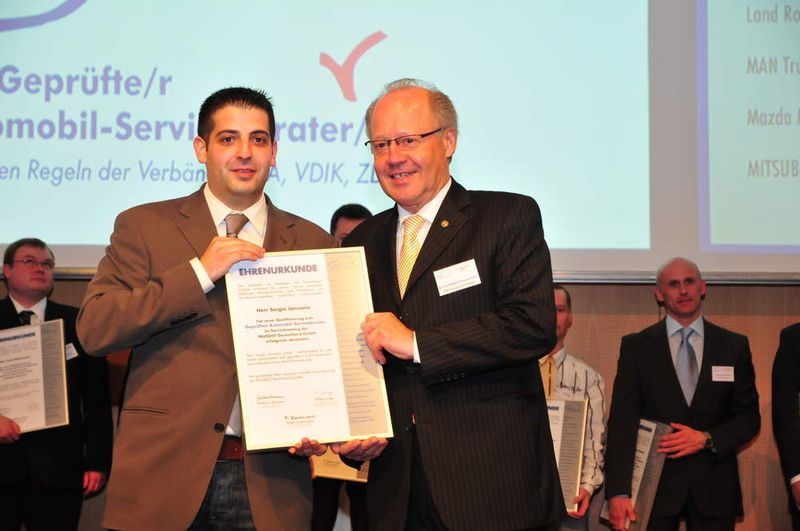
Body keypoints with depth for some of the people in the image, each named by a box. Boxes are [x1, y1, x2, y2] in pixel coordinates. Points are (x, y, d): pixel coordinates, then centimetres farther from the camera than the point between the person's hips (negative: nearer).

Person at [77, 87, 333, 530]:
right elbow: (93, 330, -7)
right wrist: (200, 272, -13)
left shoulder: (313, 243, 9)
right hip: (162, 475, -1)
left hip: (269, 481, 2)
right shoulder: (143, 226, 4)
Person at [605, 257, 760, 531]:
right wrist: (618, 492, -14)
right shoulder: (636, 346, 3)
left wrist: (707, 439, -10)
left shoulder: (734, 346, 7)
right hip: (654, 485, -1)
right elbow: (621, 422, -4)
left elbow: (749, 416, 9)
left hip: (714, 488, 1)